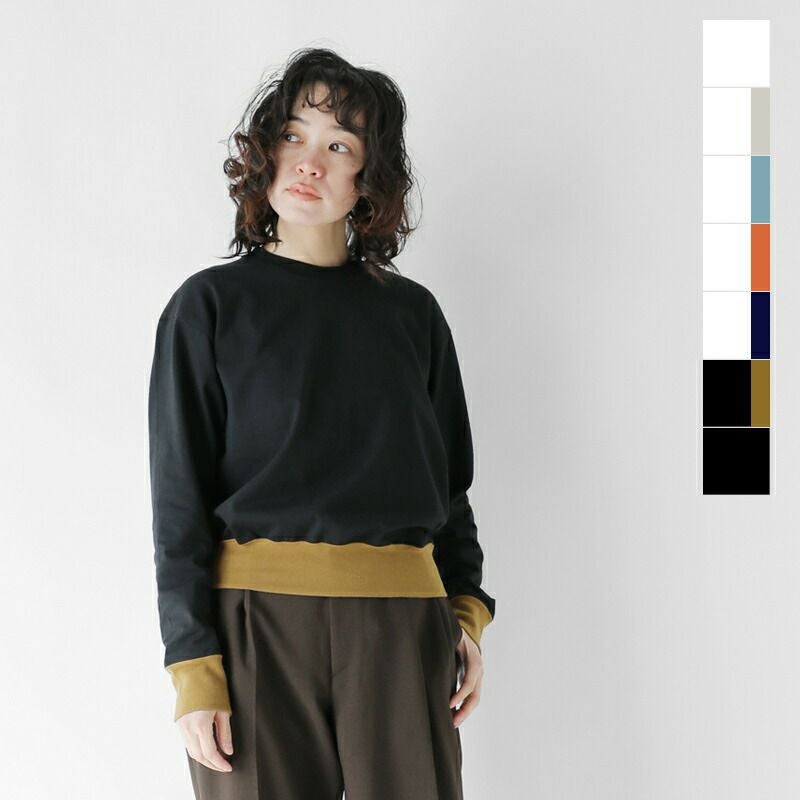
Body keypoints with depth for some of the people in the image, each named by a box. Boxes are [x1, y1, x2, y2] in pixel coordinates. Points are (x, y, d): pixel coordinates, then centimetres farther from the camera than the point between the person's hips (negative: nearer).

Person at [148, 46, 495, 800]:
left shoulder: (412, 312, 12)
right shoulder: (210, 306, 4)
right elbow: (179, 501, 0)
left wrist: (466, 610, 4)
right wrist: (193, 669, -8)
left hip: (401, 624, 2)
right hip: (257, 622, -2)